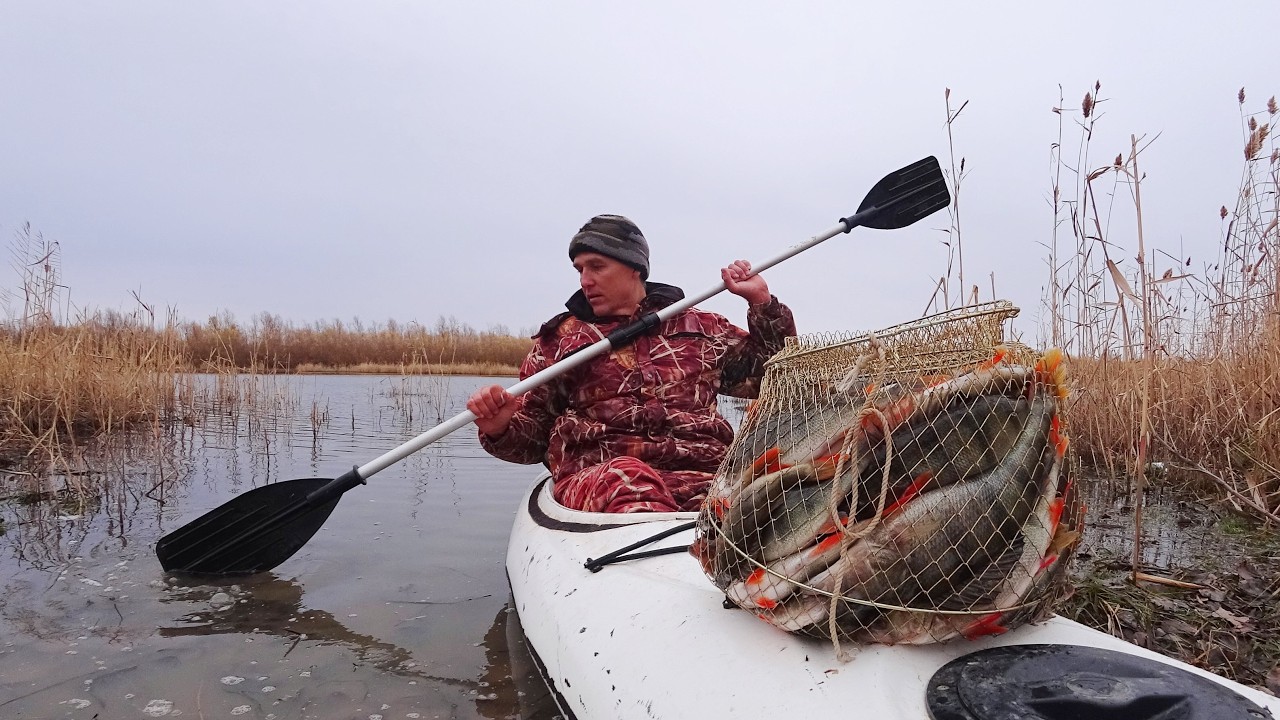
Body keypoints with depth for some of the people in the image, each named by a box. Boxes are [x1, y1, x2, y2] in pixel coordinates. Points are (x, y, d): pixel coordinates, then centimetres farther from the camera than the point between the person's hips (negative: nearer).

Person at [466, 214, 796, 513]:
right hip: (594, 473, -1)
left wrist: (762, 303, 19)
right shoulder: (560, 339, 22)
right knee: (626, 478, -40)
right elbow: (530, 439, 19)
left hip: (699, 471, 2)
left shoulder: (700, 328, 25)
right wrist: (499, 428, -4)